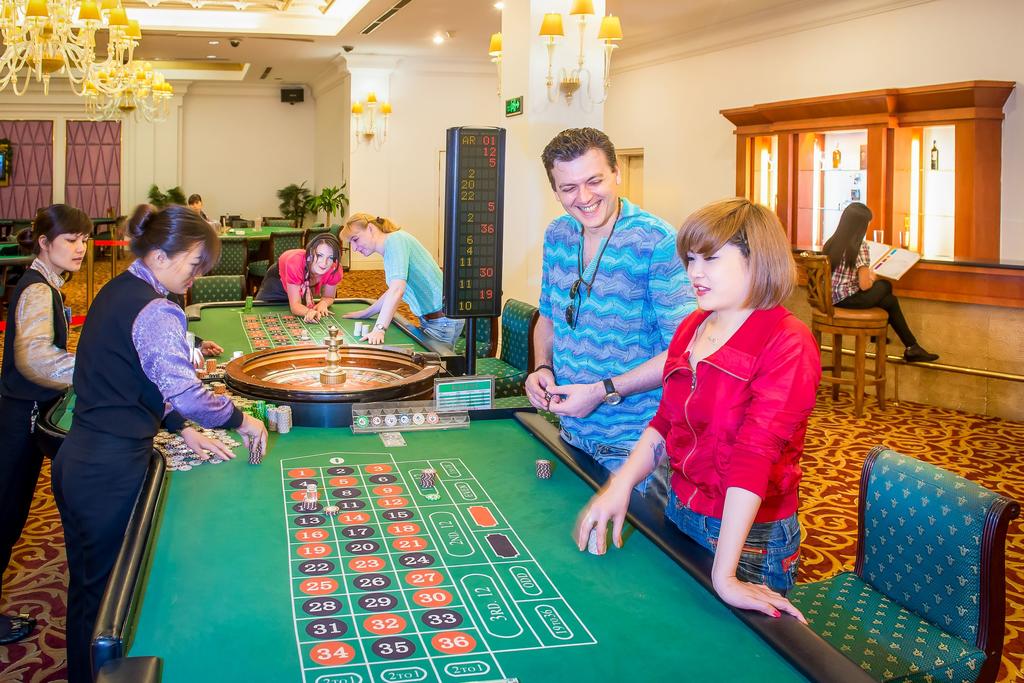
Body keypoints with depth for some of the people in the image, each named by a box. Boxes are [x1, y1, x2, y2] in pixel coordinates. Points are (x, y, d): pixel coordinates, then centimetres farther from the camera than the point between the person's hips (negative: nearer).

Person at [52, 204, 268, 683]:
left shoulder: (115, 291, 11)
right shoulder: (156, 311, -18)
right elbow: (185, 392, -29)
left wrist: (182, 430, 13)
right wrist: (240, 420, -13)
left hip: (76, 462, 9)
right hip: (109, 472, -9)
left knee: (85, 587, 22)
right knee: (106, 595, 5)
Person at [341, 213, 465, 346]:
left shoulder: (395, 240, -17)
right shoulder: (388, 248, 14)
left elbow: (397, 289, -29)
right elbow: (393, 291, 24)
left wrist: (379, 329, -34)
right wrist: (364, 313, 21)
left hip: (443, 319, -10)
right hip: (429, 318, 10)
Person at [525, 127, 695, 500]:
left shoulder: (659, 242, -19)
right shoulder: (558, 234, 2)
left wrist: (603, 392, -21)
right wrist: (542, 368, -2)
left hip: (636, 442, -6)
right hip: (573, 431, 6)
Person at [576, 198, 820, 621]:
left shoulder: (787, 345, -20)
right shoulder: (691, 328, 5)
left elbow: (753, 456, -28)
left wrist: (724, 575, -32)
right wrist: (620, 486, -7)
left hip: (748, 536, -7)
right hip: (679, 515, 7)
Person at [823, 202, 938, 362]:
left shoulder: (831, 242, 6)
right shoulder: (860, 247, -16)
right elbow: (864, 285, -18)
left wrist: (868, 275, 18)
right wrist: (872, 277, 4)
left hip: (832, 298, 8)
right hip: (848, 299, -8)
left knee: (890, 300, 21)